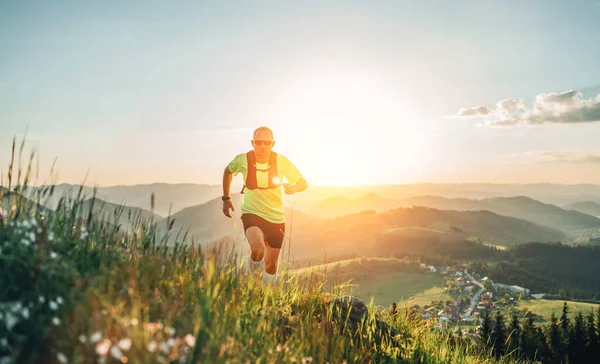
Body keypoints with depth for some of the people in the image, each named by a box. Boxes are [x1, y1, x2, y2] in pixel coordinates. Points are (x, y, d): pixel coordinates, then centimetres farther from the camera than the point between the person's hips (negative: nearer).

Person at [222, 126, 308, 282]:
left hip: (276, 218, 2)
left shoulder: (281, 161, -14)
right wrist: (226, 198, 8)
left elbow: (303, 183, -6)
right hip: (251, 213, -2)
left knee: (272, 264, 12)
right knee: (258, 249, -31)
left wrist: (293, 188, -30)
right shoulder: (243, 160, -14)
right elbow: (228, 171, 9)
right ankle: (254, 274, 2)